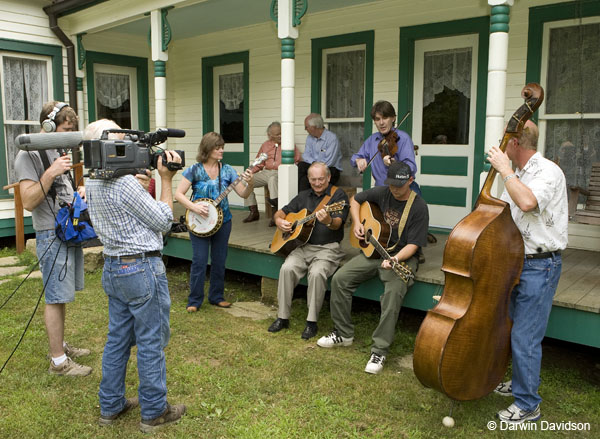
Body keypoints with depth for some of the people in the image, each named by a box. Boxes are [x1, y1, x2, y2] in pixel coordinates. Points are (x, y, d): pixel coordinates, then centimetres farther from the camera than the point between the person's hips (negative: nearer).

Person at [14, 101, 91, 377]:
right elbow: (28, 201, -19)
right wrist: (50, 173, -27)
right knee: (56, 298, -3)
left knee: (62, 296, 17)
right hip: (52, 235, -9)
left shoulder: (59, 151, 15)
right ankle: (58, 361, 6)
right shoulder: (29, 154, -12)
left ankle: (60, 345, 30)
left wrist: (79, 191, 6)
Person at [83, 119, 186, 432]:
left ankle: (110, 406, 30)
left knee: (118, 338, 18)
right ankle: (154, 412, 17)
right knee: (151, 342, 4)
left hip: (113, 268, 9)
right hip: (142, 269, -9)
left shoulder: (93, 183, 6)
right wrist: (166, 179, -10)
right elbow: (164, 221, -13)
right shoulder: (126, 183, -21)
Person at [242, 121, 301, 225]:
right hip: (266, 172, 5)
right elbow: (259, 164, 20)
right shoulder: (265, 145, 17)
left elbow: (297, 160, 3)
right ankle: (253, 211, -5)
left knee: (272, 179, -39)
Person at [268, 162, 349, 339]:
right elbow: (280, 212, 23)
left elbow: (337, 223, -15)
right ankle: (282, 317, -10)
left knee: (317, 273, -32)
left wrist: (328, 221, -39)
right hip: (303, 246, 4)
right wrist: (279, 221, -1)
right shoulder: (303, 196, 17)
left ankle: (312, 322, -18)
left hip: (327, 248, -4)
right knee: (287, 268, -23)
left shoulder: (338, 195, 0)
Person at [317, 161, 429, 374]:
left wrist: (396, 259, -34)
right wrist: (357, 223, 2)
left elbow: (413, 244, -16)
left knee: (394, 291, -34)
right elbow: (355, 200, 18)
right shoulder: (382, 193, 1)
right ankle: (343, 333, 4)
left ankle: (380, 350, -24)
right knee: (340, 278, -11)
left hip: (402, 256, -5)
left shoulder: (419, 207, -13)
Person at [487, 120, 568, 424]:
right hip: (518, 261, 9)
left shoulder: (548, 172, -17)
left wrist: (505, 170, -25)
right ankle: (522, 381, 39)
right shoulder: (518, 176, 12)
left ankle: (527, 405, 9)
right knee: (517, 328, 21)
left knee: (525, 337, -5)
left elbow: (527, 202, -36)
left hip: (540, 266, -9)